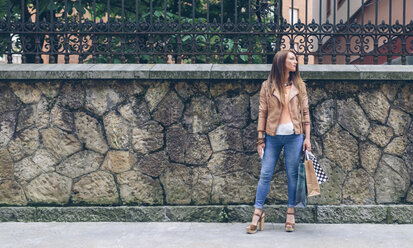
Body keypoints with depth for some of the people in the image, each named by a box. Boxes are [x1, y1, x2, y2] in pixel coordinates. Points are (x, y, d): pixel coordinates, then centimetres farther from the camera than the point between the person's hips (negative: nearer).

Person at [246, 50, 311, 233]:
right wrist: (260, 139, 0)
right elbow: (262, 113, 3)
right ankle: (258, 214, 5)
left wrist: (307, 137, 2)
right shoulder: (267, 86, 3)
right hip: (273, 135, -1)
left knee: (292, 175, 4)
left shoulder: (299, 86, 8)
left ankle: (291, 214, 14)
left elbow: (305, 112, 8)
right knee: (265, 174, -1)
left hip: (294, 136, 1)